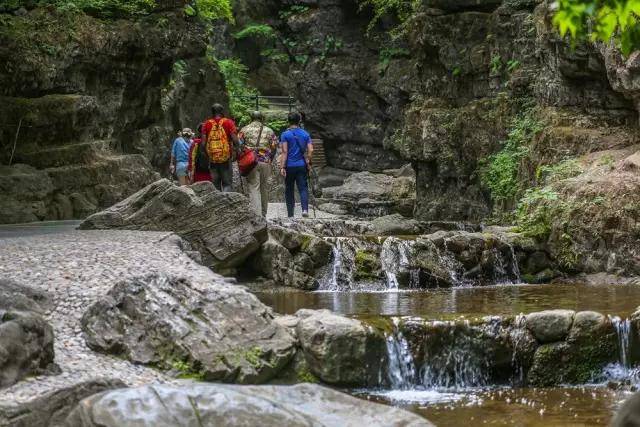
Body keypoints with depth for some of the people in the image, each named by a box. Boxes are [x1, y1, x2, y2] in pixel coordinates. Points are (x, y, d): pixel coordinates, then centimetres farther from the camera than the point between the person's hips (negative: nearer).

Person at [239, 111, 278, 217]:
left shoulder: (245, 130, 4)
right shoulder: (269, 131, 10)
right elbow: (274, 147, 4)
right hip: (266, 162, 2)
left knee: (253, 189, -5)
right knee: (264, 189, 13)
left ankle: (257, 215, -17)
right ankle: (263, 214, 23)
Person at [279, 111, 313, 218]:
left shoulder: (285, 134, -5)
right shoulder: (305, 134, 6)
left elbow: (284, 152, -11)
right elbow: (310, 150, 0)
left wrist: (282, 167, -11)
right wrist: (308, 162, 13)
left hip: (289, 166, -2)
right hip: (302, 165, 2)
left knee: (289, 190, 8)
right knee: (303, 188, 0)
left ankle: (290, 214, 10)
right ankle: (305, 209, -22)